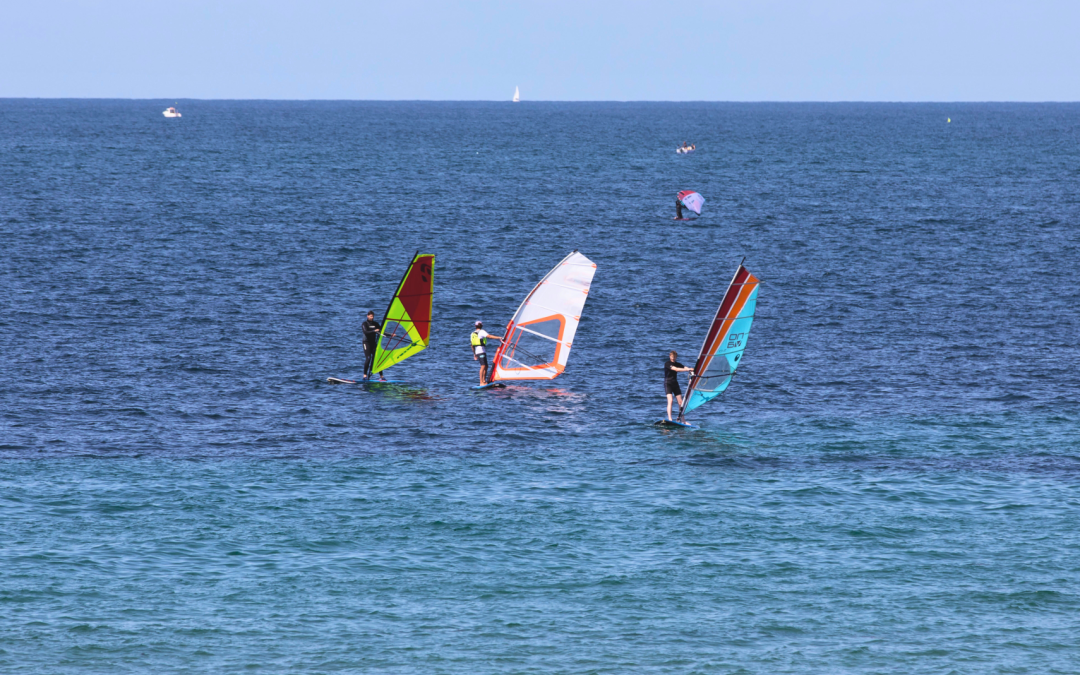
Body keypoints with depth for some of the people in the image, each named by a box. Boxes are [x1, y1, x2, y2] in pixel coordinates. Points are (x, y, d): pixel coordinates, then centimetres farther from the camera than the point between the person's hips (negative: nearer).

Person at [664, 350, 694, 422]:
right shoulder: (667, 363, -10)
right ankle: (669, 419, -25)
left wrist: (691, 370, -26)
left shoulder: (677, 364, 11)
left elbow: (685, 368, -3)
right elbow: (676, 369, -23)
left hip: (675, 384, 6)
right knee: (670, 401, -20)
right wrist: (688, 369, -28)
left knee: (680, 402, 2)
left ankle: (682, 420, 10)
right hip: (668, 383, -6)